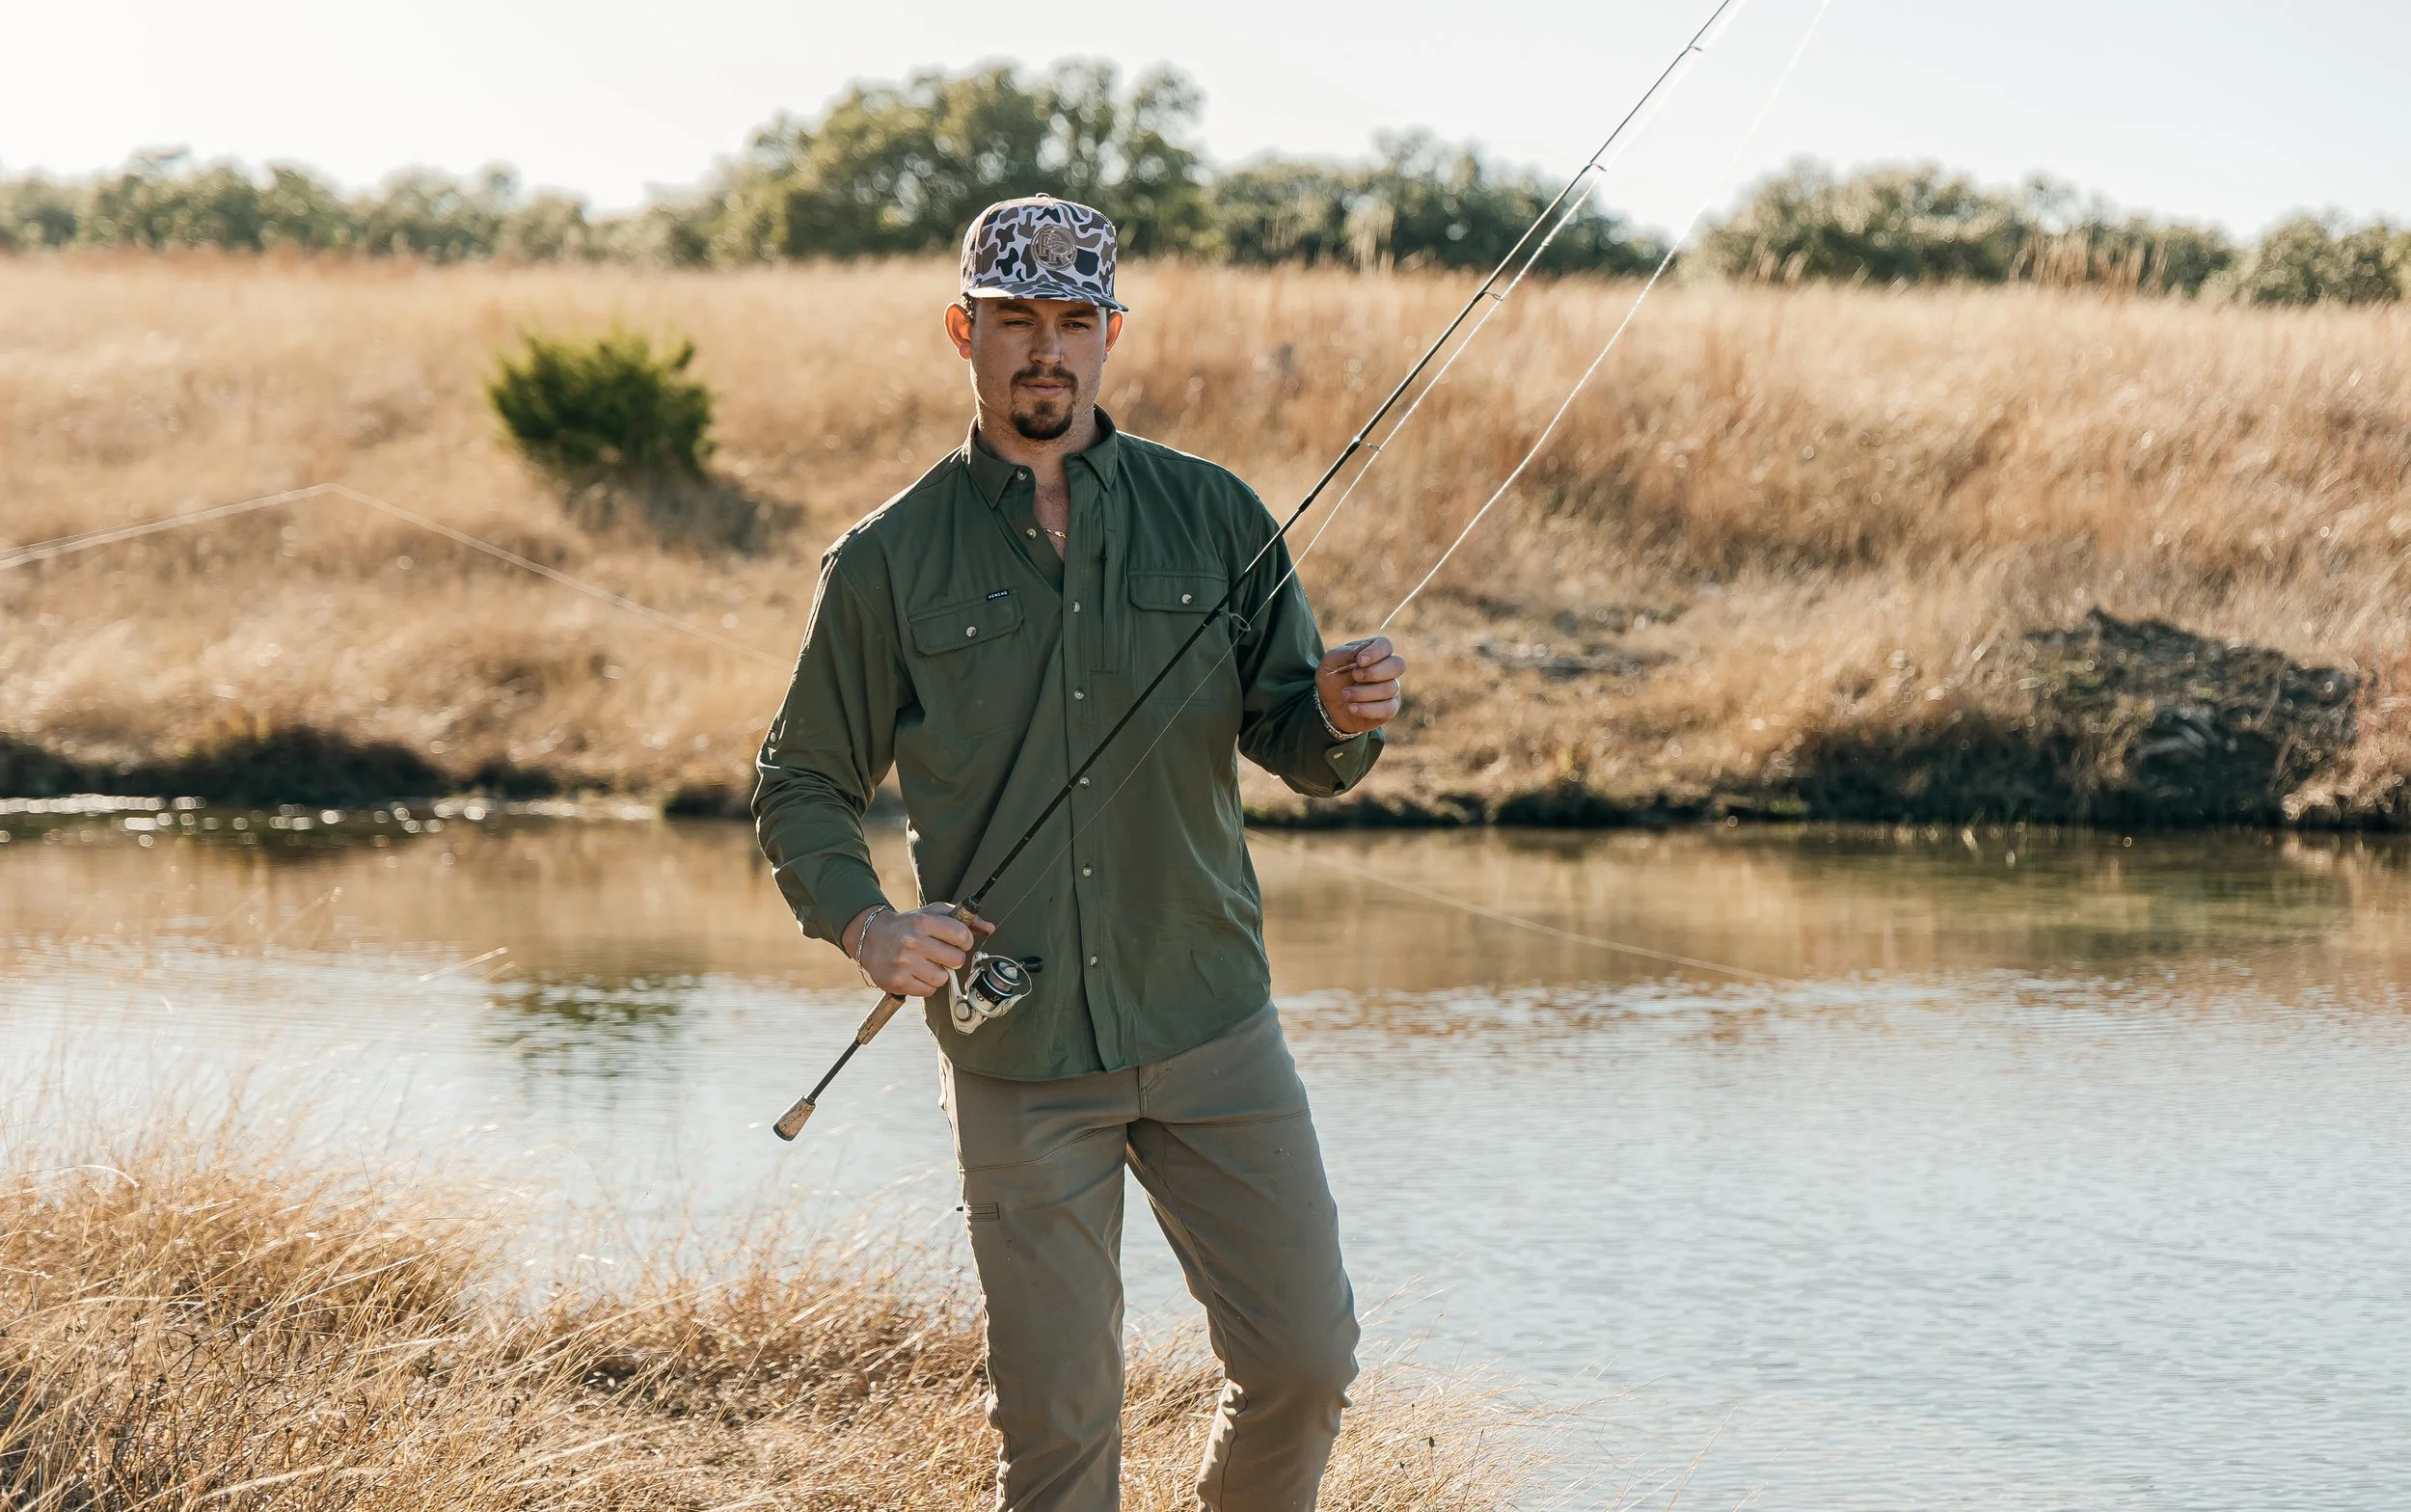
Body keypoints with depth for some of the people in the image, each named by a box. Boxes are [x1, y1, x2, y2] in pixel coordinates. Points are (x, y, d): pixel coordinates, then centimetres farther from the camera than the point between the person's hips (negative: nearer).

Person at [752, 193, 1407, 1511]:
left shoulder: (1212, 518, 6)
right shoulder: (888, 563, 2)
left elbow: (1299, 752, 7)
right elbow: (801, 786, 7)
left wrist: (1341, 712, -17)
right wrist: (865, 925, -12)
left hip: (1211, 1023, 2)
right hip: (1018, 1057, -2)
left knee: (1305, 1362, 2)